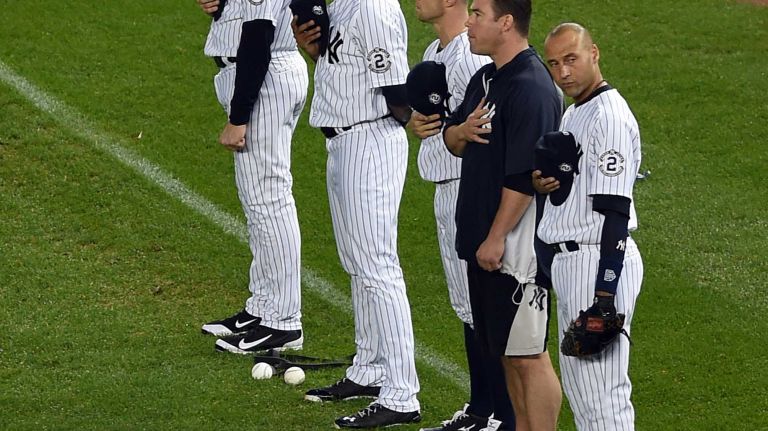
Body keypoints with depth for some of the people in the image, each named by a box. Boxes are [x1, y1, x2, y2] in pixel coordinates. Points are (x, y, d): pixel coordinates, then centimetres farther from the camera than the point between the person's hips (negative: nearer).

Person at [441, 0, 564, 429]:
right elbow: (452, 140, 21)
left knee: (528, 356, -5)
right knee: (508, 352, 16)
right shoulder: (485, 78, 12)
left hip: (518, 248, -10)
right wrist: (462, 131, -3)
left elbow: (524, 176, -22)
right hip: (482, 241, 10)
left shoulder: (531, 87, -19)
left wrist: (496, 239, -20)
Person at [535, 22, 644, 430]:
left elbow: (614, 210, -21)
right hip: (568, 260, 11)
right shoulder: (574, 113, 15)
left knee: (602, 394, -10)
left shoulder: (610, 115, -16)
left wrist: (604, 293, -25)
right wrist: (542, 183, 2)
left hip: (599, 262, -11)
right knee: (579, 385, 16)